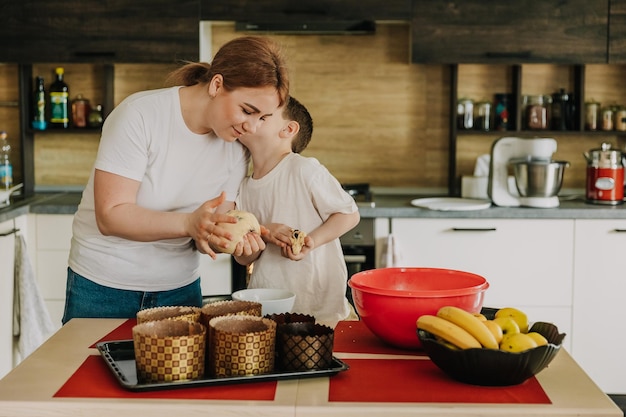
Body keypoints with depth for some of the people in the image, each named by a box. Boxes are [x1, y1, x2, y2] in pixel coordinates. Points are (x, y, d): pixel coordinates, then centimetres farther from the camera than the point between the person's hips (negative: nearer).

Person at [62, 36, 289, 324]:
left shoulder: (237, 148, -4)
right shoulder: (141, 115, -20)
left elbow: (207, 231, -4)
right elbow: (111, 216, -24)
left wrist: (228, 238, -27)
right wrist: (188, 222, -38)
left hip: (180, 288, 4)